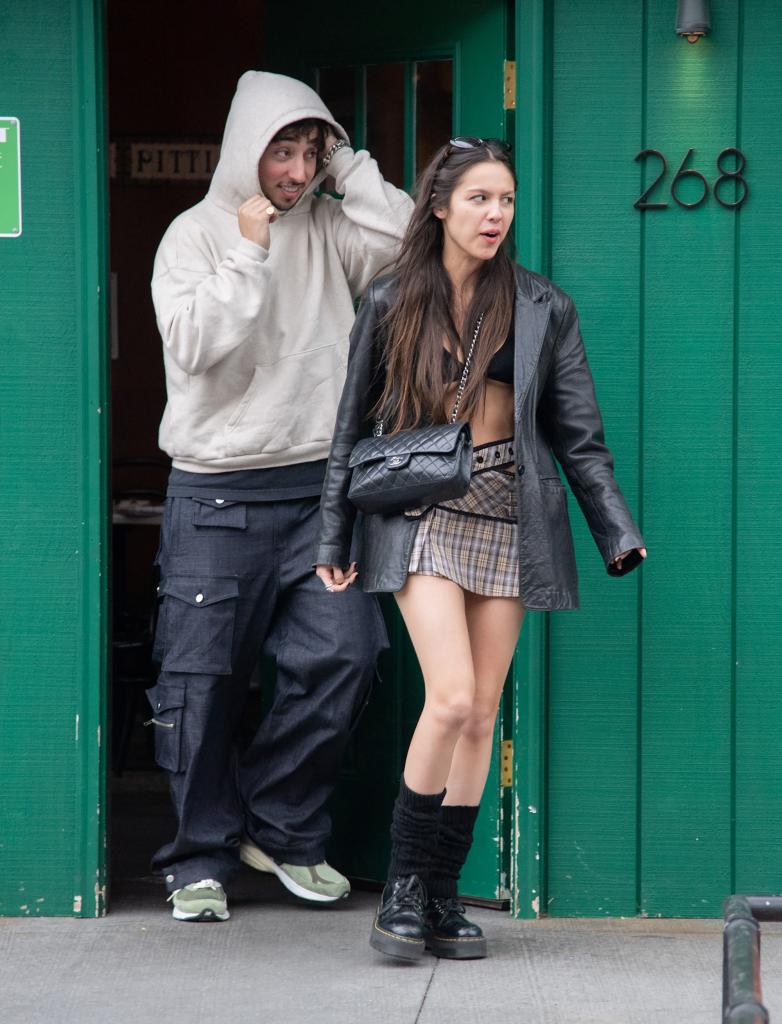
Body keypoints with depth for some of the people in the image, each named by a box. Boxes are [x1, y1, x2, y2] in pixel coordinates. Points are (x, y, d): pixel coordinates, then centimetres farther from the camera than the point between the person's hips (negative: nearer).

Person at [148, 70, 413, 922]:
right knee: (203, 681, 1)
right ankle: (202, 858, 14)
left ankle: (280, 828, 12)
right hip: (218, 495, -3)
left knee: (342, 655, -7)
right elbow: (197, 344, -14)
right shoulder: (196, 235, -1)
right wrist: (249, 254, -13)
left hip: (317, 486, 3)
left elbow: (409, 246, -8)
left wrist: (349, 166, -4)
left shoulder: (326, 229, 9)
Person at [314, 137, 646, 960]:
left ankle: (443, 896, 13)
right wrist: (332, 539, 6)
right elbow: (353, 427, 7)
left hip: (508, 517, 2)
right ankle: (404, 885, -2)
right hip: (422, 517, -2)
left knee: (481, 715, 3)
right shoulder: (391, 304, 2)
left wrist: (618, 534, -1)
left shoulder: (541, 309, 4)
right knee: (452, 699, -16)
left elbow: (578, 433, 5)